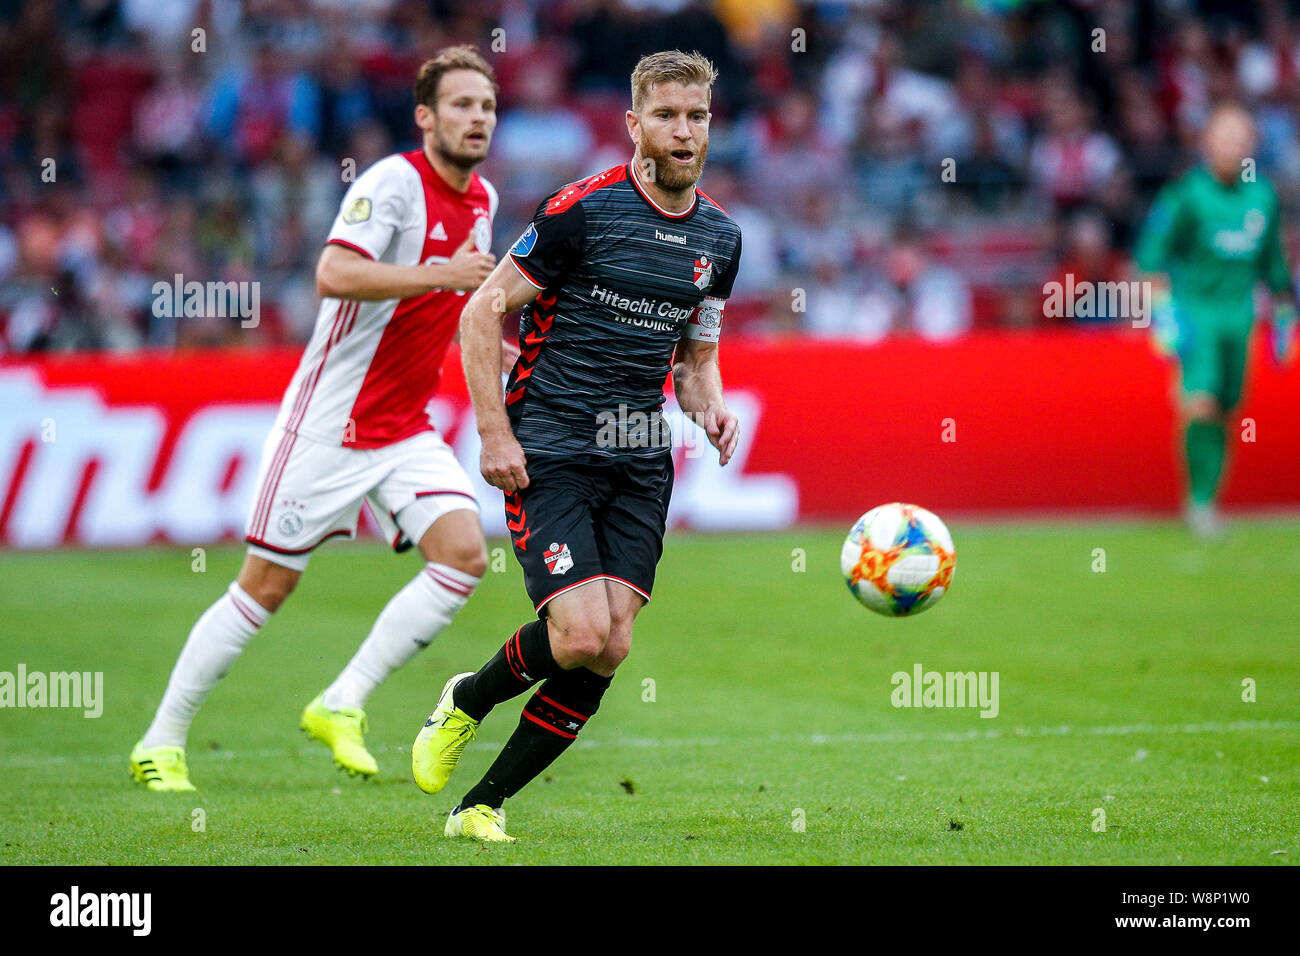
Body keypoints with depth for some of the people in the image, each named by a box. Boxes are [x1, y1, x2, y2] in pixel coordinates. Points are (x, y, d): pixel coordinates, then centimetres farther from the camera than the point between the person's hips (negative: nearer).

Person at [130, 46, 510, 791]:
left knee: (464, 553, -14)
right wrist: (438, 276, -33)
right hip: (330, 423, -7)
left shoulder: (483, 200, 9)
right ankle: (163, 742, 14)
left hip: (407, 432, 7)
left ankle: (341, 705, -5)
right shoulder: (394, 181, -16)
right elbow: (335, 275, -31)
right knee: (267, 586, 0)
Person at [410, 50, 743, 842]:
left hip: (640, 463, 6)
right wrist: (495, 435, -13)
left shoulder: (720, 237, 10)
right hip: (548, 453, -6)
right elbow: (483, 313, -6)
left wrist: (710, 407, 0)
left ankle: (483, 805, 7)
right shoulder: (584, 210, -10)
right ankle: (466, 702, 14)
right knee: (579, 636, -18)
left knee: (610, 649, -6)